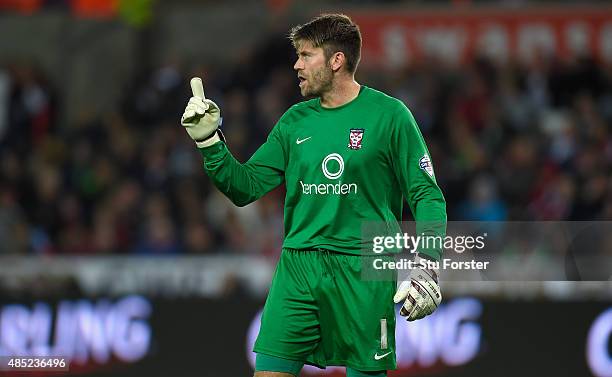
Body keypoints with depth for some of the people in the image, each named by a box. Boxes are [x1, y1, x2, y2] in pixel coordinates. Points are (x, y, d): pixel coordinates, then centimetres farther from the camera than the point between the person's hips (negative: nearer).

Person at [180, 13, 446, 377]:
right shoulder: (295, 121, 11)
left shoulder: (389, 115, -3)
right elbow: (245, 187, 12)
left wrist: (426, 267, -14)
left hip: (363, 272, -4)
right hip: (297, 266, 4)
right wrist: (209, 140, -1)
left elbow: (427, 196, -3)